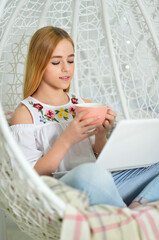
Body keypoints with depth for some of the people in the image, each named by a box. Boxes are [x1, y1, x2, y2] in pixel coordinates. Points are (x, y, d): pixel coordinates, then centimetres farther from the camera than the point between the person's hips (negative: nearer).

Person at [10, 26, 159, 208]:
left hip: (102, 185, 6)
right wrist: (67, 140, -17)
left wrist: (101, 135, -4)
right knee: (90, 172, -39)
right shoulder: (25, 113, 2)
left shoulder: (84, 105, 17)